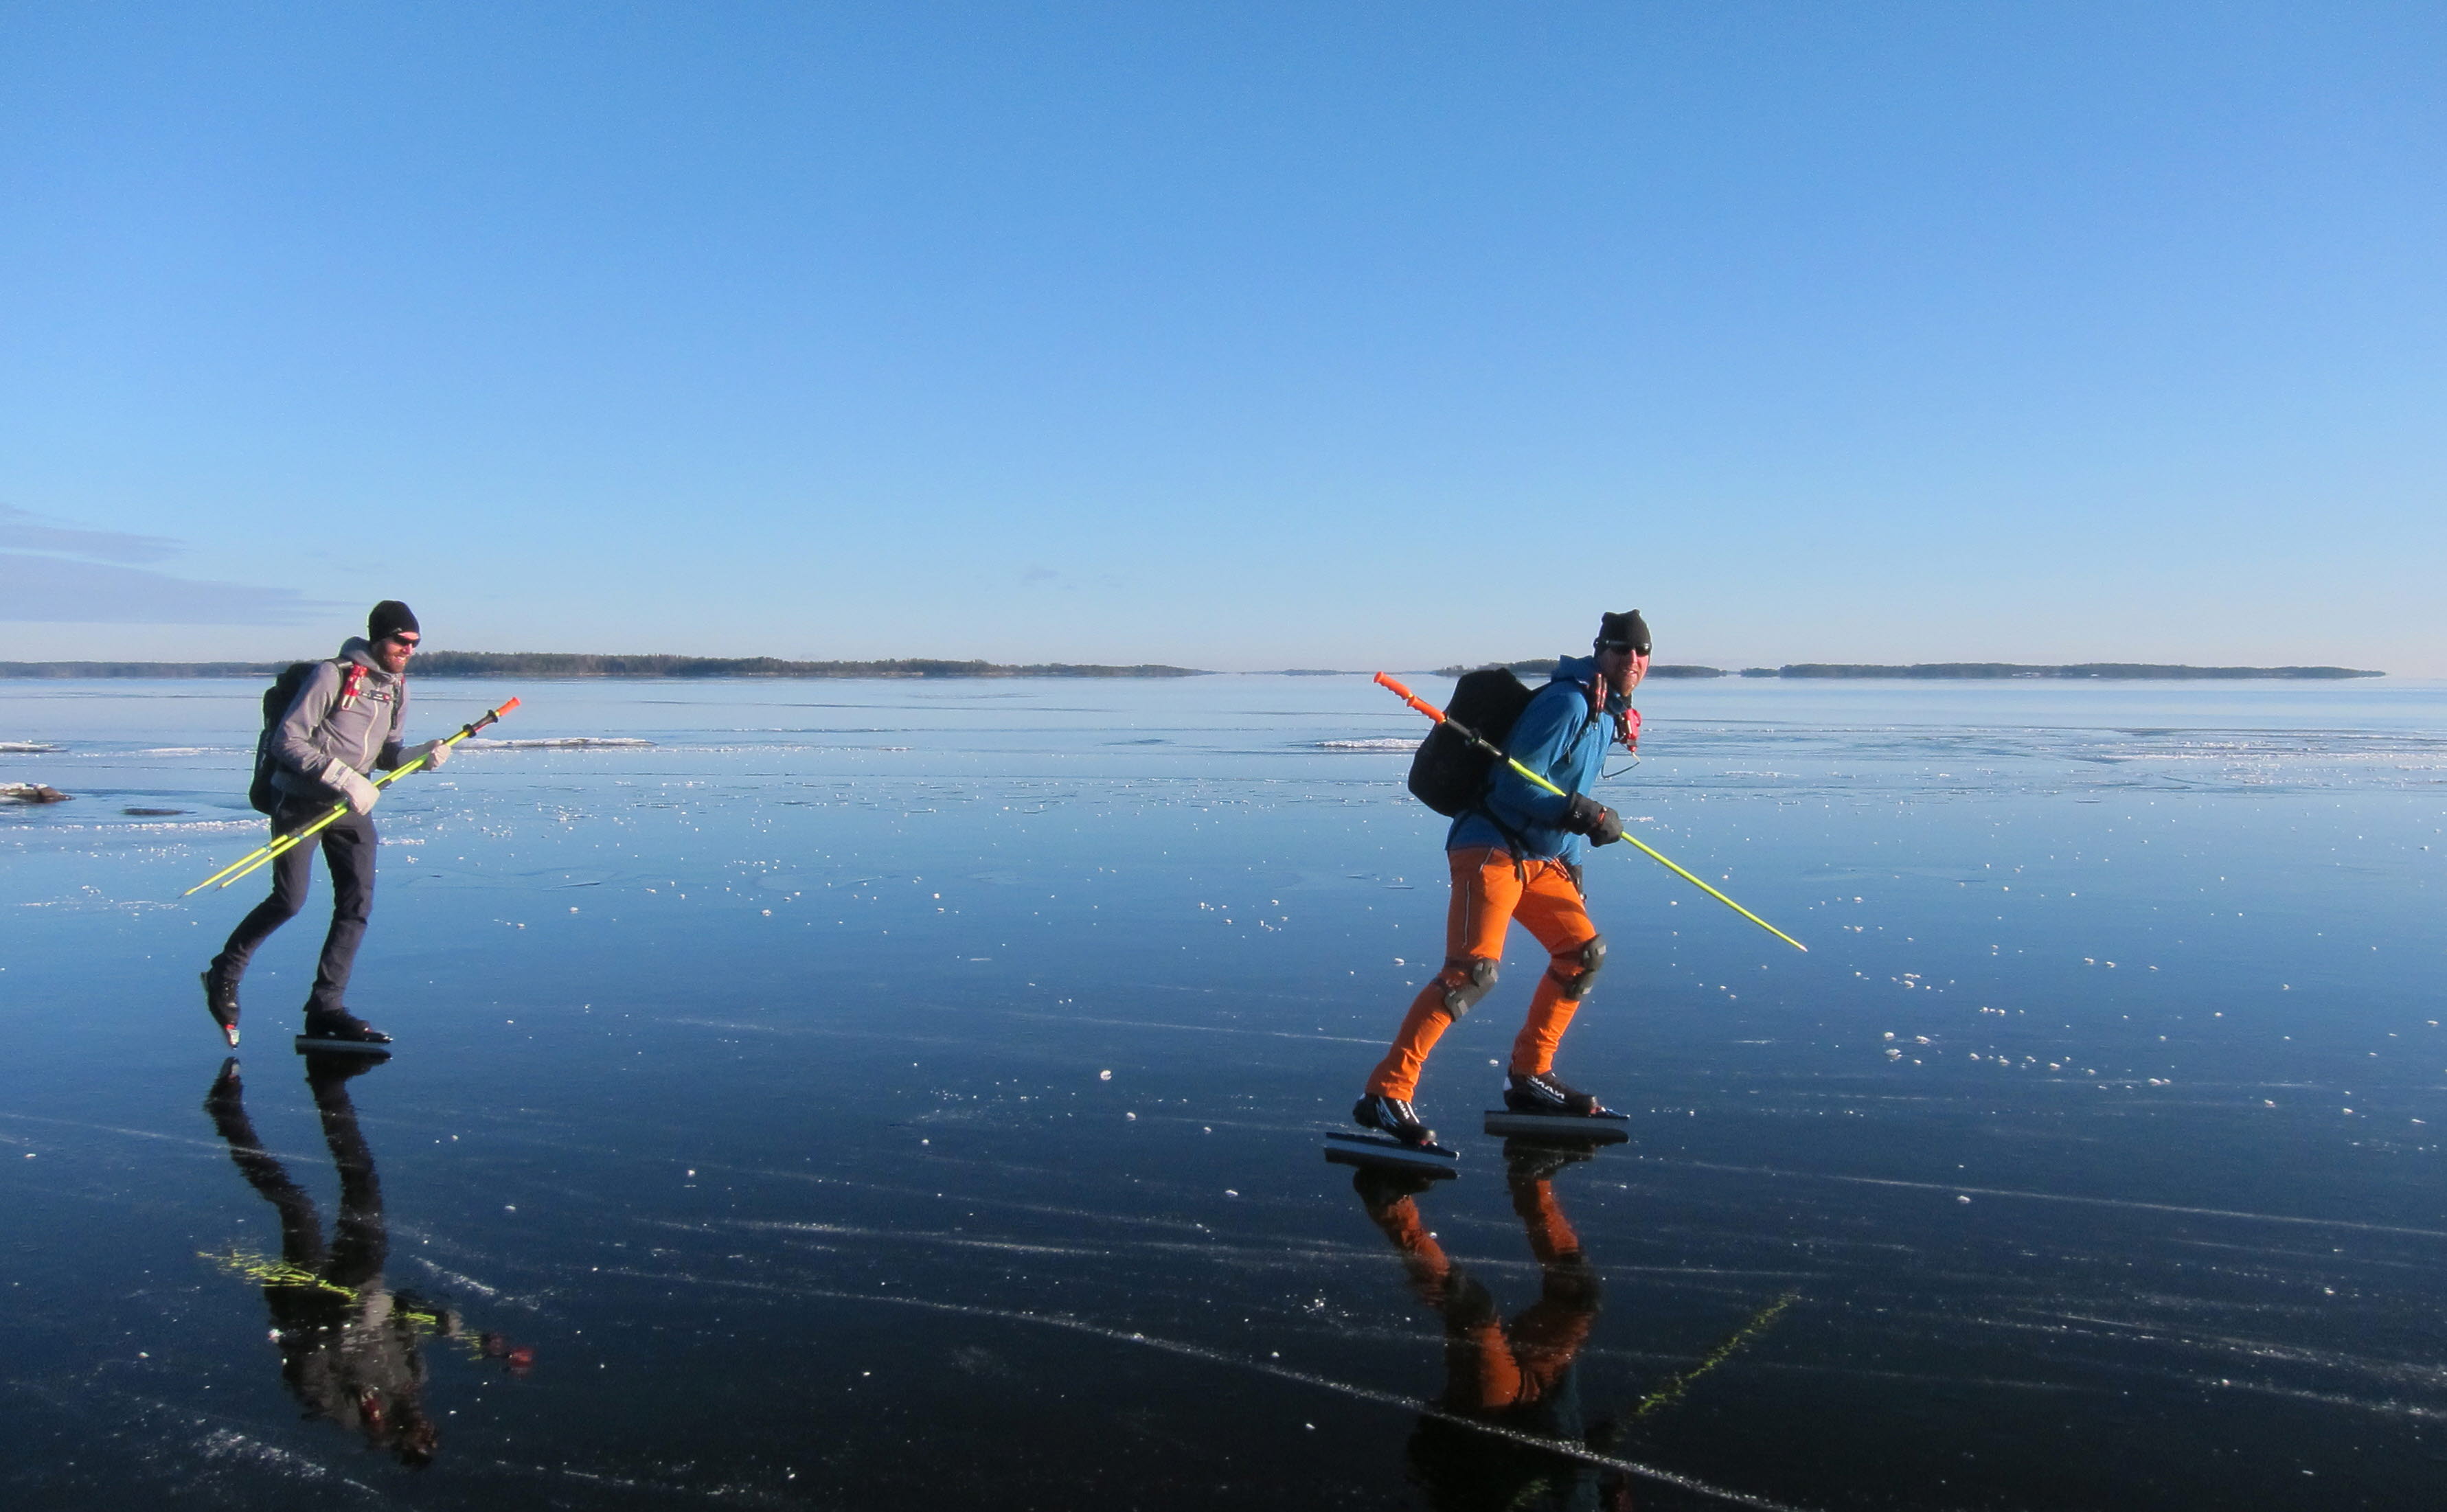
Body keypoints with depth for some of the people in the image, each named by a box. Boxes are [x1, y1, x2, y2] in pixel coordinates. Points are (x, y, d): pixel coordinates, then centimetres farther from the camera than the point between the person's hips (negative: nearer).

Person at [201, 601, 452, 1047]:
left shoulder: (397, 688, 8)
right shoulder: (333, 675, -14)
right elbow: (288, 739, -17)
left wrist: (420, 755, -8)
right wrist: (344, 778, -25)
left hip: (352, 808, 7)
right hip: (302, 801, -7)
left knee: (358, 904, -1)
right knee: (289, 900, -10)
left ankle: (326, 1009, 6)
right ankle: (224, 974, 16)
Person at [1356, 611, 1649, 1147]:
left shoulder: (1606, 714, 16)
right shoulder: (1567, 702, -14)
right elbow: (1517, 782, -19)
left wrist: (1571, 856, 18)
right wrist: (1583, 815, -26)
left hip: (1540, 858, 10)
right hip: (1491, 849, -10)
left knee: (1584, 952, 13)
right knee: (1473, 970, -21)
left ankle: (1529, 1077, 23)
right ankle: (1385, 1093, -20)